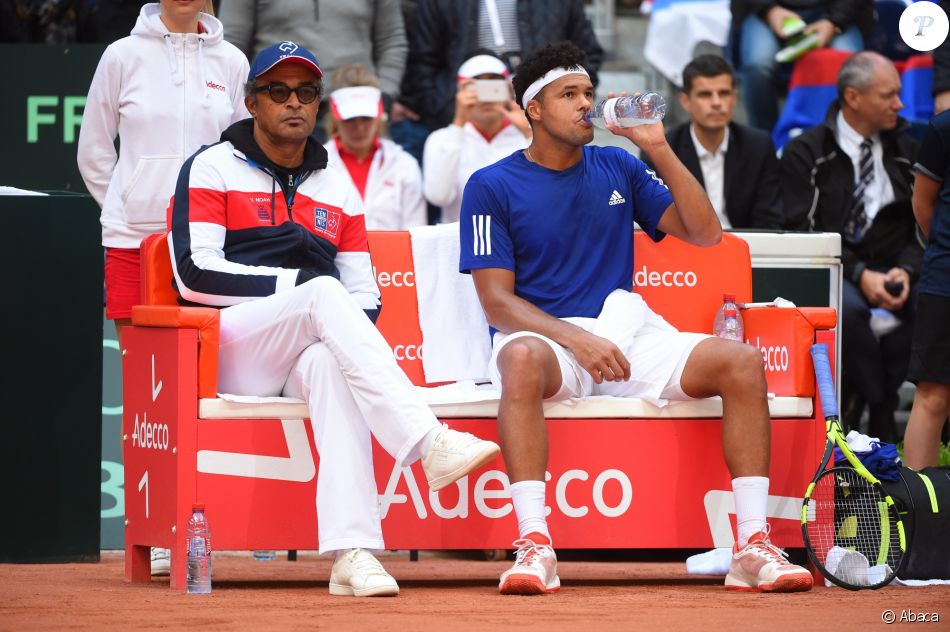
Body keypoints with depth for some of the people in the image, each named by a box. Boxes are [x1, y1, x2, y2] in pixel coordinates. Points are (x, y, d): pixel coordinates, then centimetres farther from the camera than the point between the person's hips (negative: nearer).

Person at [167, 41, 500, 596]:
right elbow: (196, 273, -8)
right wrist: (295, 285, -10)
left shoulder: (336, 187, 22)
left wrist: (350, 336, -7)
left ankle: (352, 552, -54)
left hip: (310, 354, 3)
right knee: (322, 294, -33)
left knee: (330, 363, -37)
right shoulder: (212, 169, 7)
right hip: (232, 352, -3)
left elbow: (364, 293, 17)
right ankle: (431, 444, -48)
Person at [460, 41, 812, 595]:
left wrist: (659, 150, -1)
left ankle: (753, 549, -21)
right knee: (522, 360, -41)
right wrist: (578, 340, -21)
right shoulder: (492, 187, 2)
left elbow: (704, 233, 9)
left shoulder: (618, 169, 14)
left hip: (628, 332, 4)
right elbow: (497, 301, -5)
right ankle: (535, 547, -44)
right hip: (547, 337, -4)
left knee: (742, 362, -18)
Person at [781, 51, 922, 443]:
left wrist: (906, 271, -12)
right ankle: (883, 419, -23)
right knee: (848, 307, -38)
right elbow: (802, 233, -7)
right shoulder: (806, 154, 1)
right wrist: (860, 275, -19)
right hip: (832, 274, -3)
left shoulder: (906, 152, 14)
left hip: (892, 269, 3)